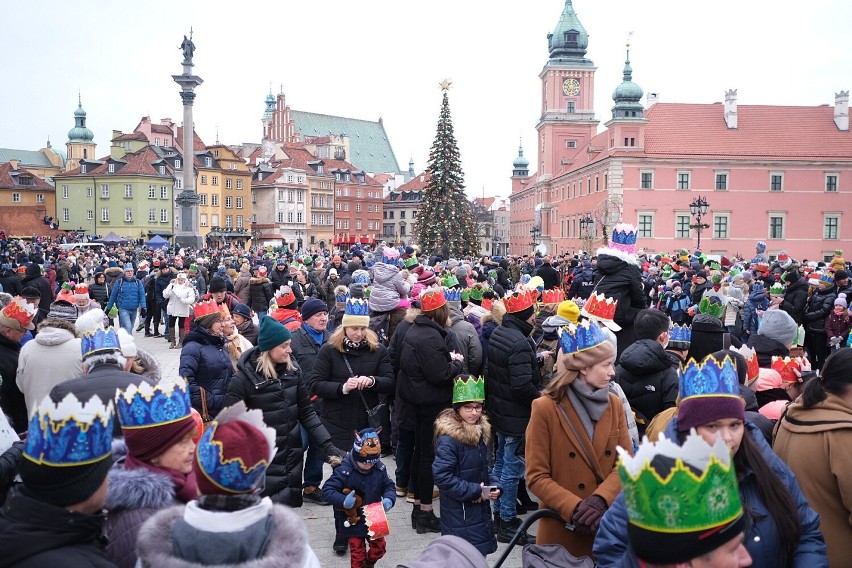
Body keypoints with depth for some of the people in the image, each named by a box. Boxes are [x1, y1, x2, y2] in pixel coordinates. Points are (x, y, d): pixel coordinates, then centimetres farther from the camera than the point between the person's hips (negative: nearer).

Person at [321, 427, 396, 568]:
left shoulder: (380, 469, -9)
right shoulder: (344, 471, -22)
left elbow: (388, 486, 3)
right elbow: (327, 490, -21)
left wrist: (389, 499, -18)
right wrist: (343, 501, -36)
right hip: (353, 521, -4)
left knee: (380, 547, 16)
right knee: (357, 552, 6)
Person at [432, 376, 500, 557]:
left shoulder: (481, 432, 6)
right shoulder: (448, 438, -20)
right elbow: (442, 476, -24)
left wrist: (494, 486, -1)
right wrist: (474, 491, -19)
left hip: (481, 511, 8)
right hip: (460, 516, -8)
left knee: (480, 556, 16)